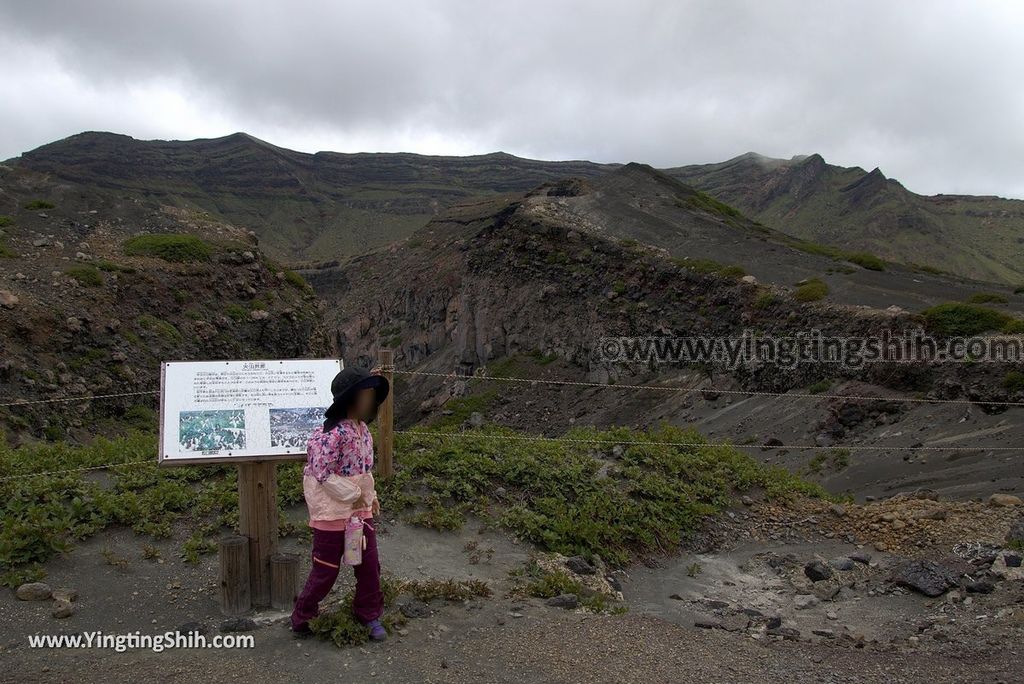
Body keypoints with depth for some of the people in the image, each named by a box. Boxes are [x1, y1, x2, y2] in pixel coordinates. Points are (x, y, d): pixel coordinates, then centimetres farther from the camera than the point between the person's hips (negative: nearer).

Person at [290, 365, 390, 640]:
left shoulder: (362, 428, 5)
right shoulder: (332, 433, -24)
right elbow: (322, 473, -25)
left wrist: (370, 496, 14)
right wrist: (353, 496, -20)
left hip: (361, 510, 8)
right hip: (332, 512, -8)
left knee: (369, 565, 12)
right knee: (326, 570, 7)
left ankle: (369, 614, 31)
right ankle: (301, 615, 29)